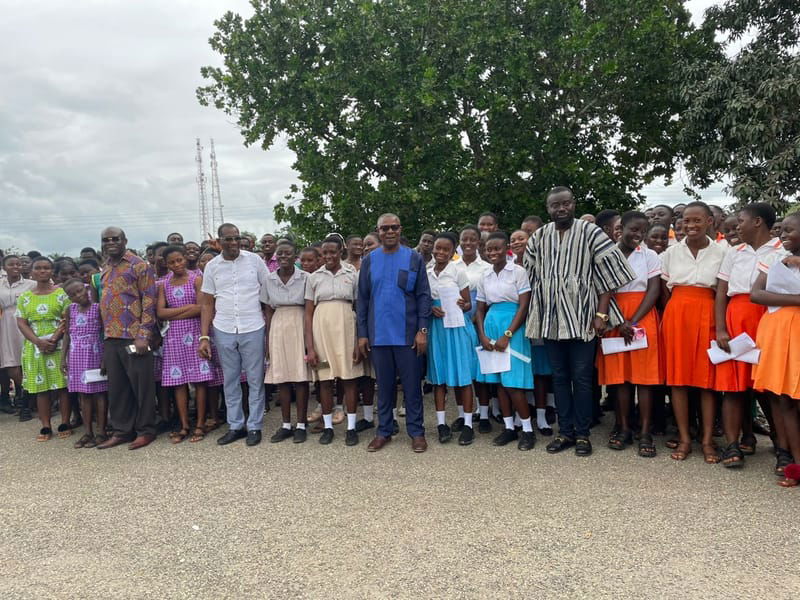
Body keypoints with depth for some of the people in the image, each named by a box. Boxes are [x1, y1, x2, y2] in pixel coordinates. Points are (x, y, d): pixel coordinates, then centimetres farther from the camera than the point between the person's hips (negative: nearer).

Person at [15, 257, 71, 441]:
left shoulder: (62, 293, 1)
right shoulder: (24, 297, 9)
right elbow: (21, 323, 3)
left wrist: (54, 339, -17)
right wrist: (38, 341, -11)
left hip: (59, 346, -3)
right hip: (35, 348, 3)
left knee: (62, 385, -1)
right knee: (41, 387, 5)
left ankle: (65, 423, 8)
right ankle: (45, 427, 10)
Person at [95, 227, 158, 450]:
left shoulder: (139, 266, -4)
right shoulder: (105, 270, 18)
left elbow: (148, 301, -10)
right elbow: (103, 302, 23)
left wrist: (144, 335, -16)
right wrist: (105, 336, 17)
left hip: (134, 337, -7)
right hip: (111, 339, 7)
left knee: (141, 385, 1)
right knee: (116, 387, 12)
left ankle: (145, 430, 12)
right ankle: (121, 430, 22)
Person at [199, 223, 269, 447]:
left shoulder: (254, 260, -1)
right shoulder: (212, 266, 4)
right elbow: (207, 304, 7)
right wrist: (204, 337, 0)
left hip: (253, 329, -2)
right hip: (223, 331, 2)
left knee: (255, 380, 4)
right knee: (230, 381, 11)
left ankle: (254, 427, 16)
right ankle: (235, 426, 23)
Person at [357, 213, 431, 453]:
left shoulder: (414, 258, 1)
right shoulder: (369, 261, 6)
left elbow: (424, 296, -1)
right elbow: (362, 299, 7)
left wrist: (422, 330, -8)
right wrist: (362, 334, 3)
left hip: (407, 333, -2)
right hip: (378, 334, 2)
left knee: (412, 385, 5)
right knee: (384, 385, 11)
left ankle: (416, 432, 17)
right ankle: (384, 431, 22)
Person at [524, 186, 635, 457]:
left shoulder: (590, 232, -4)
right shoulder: (538, 238, 7)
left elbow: (607, 275, -6)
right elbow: (530, 277, 13)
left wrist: (602, 314, -11)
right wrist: (535, 311, 9)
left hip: (581, 316, -3)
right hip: (550, 318, 4)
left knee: (581, 377, 2)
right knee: (559, 377, 10)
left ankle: (582, 434, 15)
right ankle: (565, 431, 21)